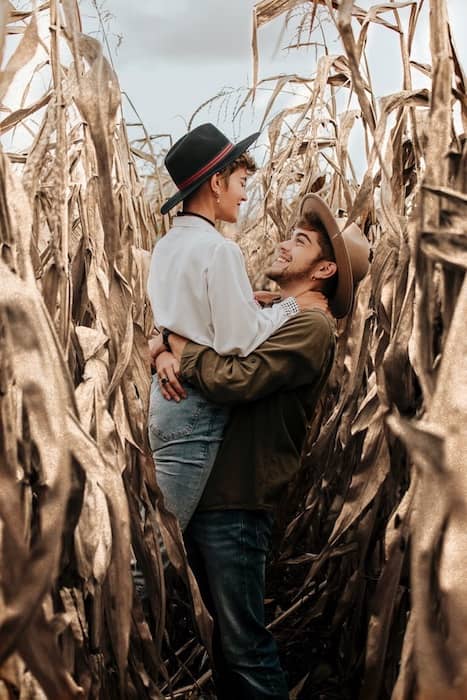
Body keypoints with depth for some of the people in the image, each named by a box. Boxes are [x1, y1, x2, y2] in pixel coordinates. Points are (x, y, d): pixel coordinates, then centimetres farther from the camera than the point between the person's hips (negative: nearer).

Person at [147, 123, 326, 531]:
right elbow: (238, 340, -16)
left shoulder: (166, 246, 13)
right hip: (197, 407, -9)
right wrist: (290, 305, -5)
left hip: (166, 392, 9)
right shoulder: (220, 250, -15)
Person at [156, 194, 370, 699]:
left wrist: (181, 345, -8)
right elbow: (169, 330, 13)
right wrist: (164, 353, -10)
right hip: (199, 490, 8)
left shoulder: (311, 326, -13)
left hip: (235, 503, -8)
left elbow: (235, 380, -25)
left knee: (243, 641, -2)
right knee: (224, 625, 20)